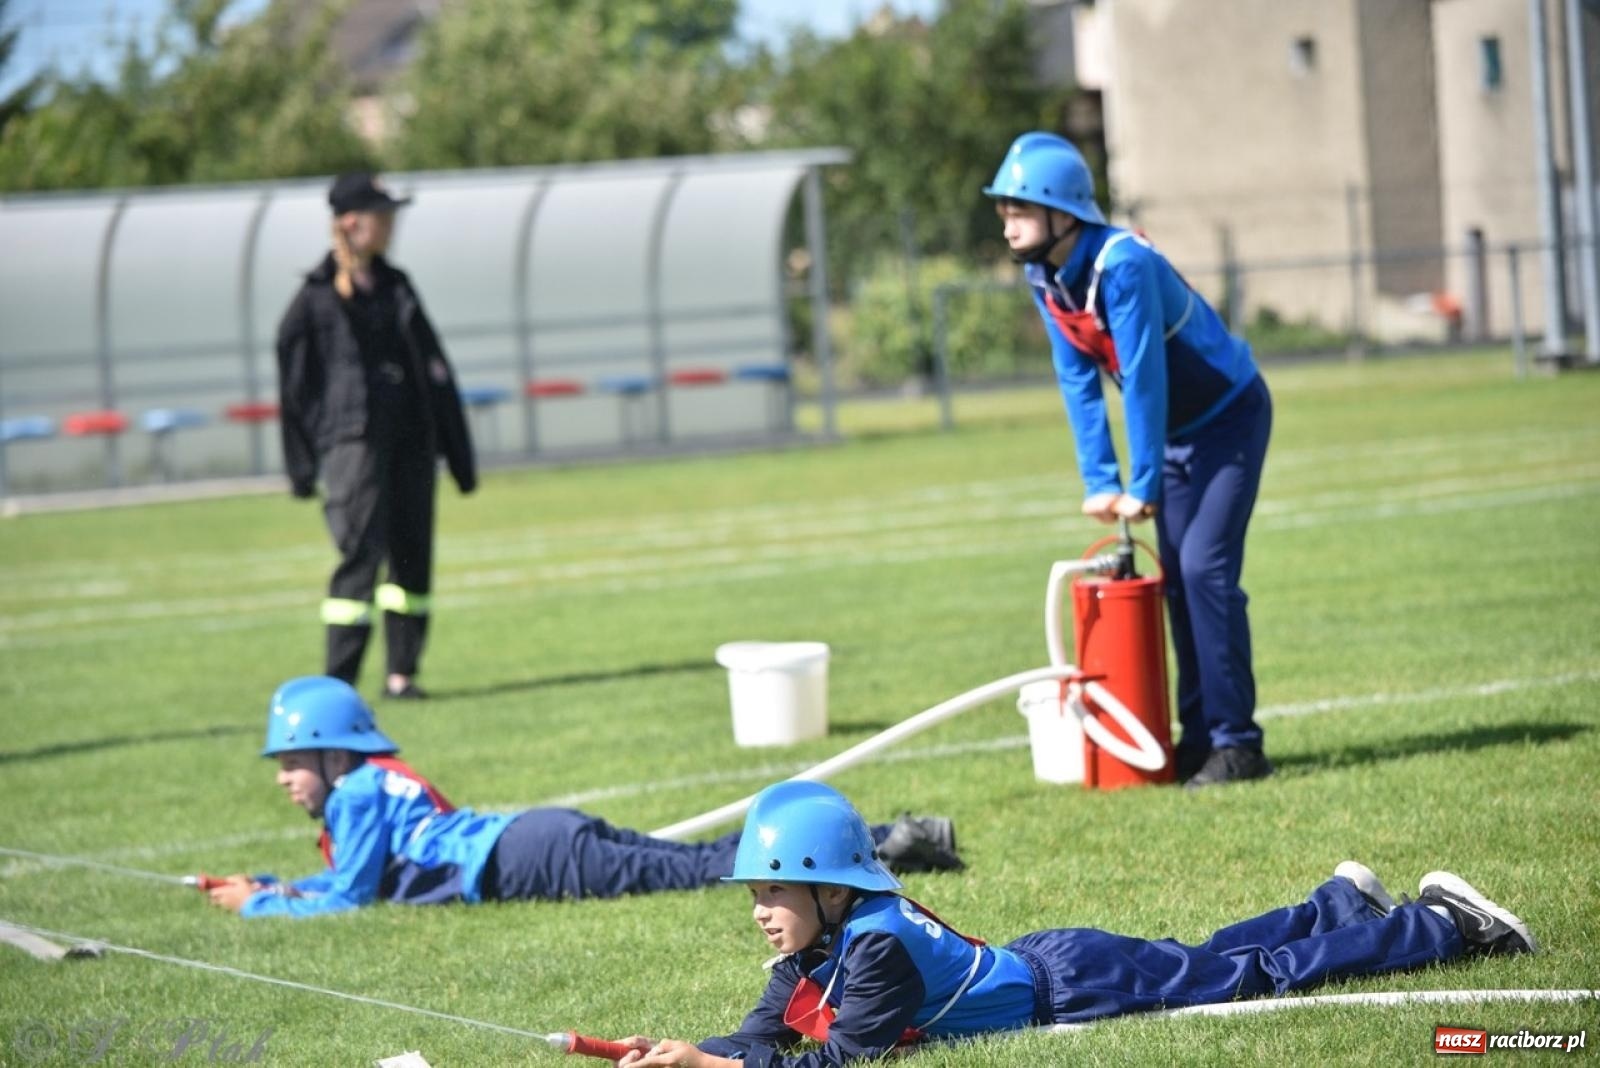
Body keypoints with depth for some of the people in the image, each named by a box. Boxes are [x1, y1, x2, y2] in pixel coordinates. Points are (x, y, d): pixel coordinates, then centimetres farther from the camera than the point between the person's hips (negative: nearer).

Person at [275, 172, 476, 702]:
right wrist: (302, 464, -4)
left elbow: (433, 368, 18)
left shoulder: (396, 287, 15)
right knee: (361, 554, -14)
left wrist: (456, 450, 16)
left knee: (413, 555, 7)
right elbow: (295, 385, -1)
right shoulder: (315, 299, -3)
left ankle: (402, 672, 16)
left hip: (411, 438, 6)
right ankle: (338, 683, -14)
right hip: (353, 440, -6)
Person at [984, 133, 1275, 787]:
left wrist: (1142, 486, -25)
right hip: (1176, 429, 8)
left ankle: (1235, 743, -12)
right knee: (1177, 577, 6)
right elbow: (1078, 380, -1)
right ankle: (1199, 735, 12)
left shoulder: (1122, 264, -31)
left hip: (1229, 417, -8)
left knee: (1205, 568, -16)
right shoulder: (1044, 276, -6)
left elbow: (1143, 377, -29)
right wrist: (1099, 480, -5)